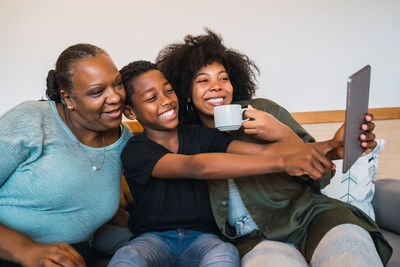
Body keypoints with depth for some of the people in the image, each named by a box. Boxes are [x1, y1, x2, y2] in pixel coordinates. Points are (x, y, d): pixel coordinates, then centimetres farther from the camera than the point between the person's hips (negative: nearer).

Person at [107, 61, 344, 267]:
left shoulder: (200, 136, 3)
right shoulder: (135, 152, -10)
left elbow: (262, 150, -11)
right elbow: (195, 167, -28)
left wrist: (311, 149, -33)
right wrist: (281, 163, -38)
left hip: (201, 237, 3)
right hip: (154, 238, -2)